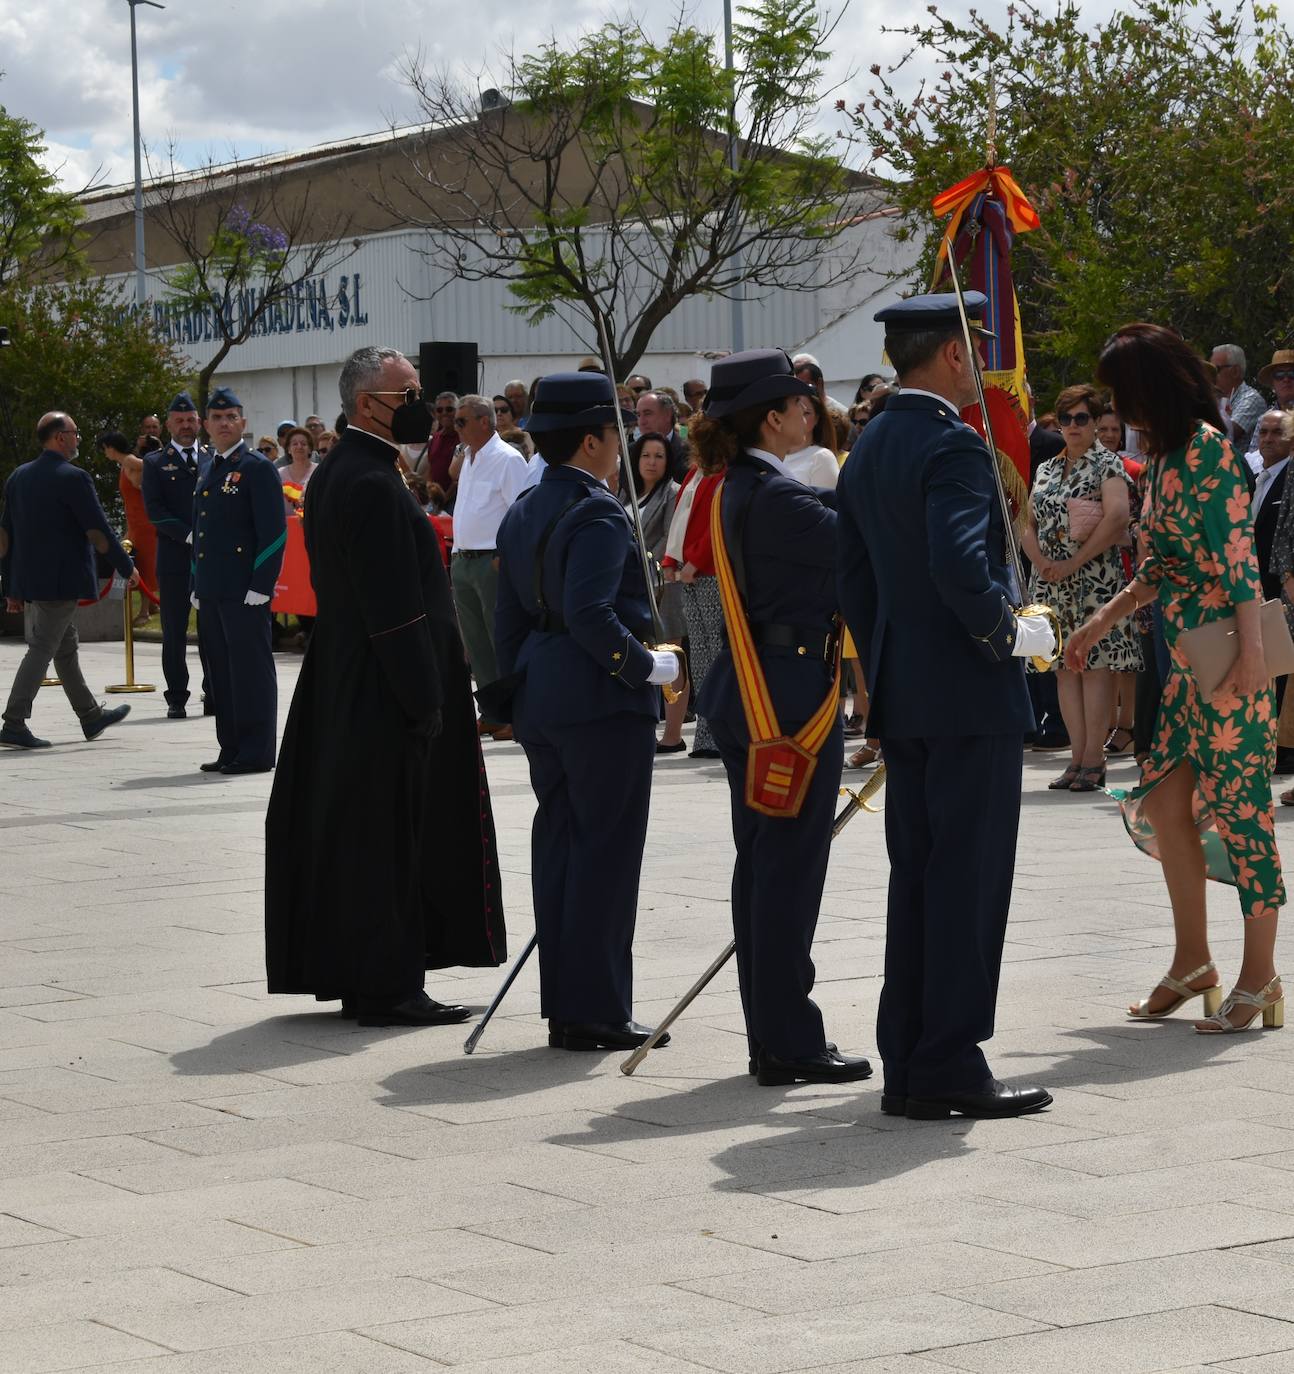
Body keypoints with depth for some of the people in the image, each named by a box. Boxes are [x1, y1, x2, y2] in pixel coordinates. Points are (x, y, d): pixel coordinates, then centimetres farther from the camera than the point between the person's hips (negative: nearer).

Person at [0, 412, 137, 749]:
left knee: (66, 648, 18)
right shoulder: (73, 478, -15)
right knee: (42, 650, -5)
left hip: (29, 579, 8)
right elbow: (98, 532, -15)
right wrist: (127, 568, -3)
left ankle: (91, 717, 29)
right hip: (61, 580, -8)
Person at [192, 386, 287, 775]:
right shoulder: (205, 467, 16)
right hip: (210, 590, 8)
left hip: (244, 591, -8)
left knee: (250, 669, -4)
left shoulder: (257, 467, -6)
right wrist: (197, 584, 17)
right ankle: (231, 749, 17)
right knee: (219, 670, 10)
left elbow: (274, 531, -10)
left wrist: (260, 586, -15)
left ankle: (256, 753, 0)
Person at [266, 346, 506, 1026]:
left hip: (339, 683, 10)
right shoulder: (375, 485, -19)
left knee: (346, 829, 14)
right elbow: (396, 607, -22)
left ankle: (347, 971, 21)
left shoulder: (332, 474, 13)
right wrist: (425, 702, -19)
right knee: (389, 833, -4)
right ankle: (387, 987, 1)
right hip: (382, 692, -10)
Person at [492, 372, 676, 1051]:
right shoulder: (598, 513, -14)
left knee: (558, 843, 11)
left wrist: (516, 697, 21)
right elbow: (589, 613, -25)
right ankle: (596, 1010, -3)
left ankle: (564, 1006, 14)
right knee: (606, 849, -4)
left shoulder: (521, 515, 13)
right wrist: (647, 664, -15)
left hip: (541, 699, 9)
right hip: (602, 701, -9)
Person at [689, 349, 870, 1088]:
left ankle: (771, 1037, 18)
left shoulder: (738, 489, 13)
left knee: (763, 864, 12)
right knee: (790, 867, -5)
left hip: (753, 693, 10)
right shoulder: (775, 496, -17)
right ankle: (791, 1044, -1)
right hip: (792, 691, -10)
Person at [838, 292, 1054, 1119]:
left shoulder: (866, 452, 13)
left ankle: (907, 1065, 14)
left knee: (916, 880, 12)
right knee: (968, 880, -4)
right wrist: (1010, 633, -13)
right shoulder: (953, 445, -14)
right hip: (971, 695, -9)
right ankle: (950, 1065, -2)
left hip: (900, 700, 9)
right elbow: (961, 566, -27)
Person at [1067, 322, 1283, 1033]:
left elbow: (1239, 552, -18)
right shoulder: (1164, 455, 15)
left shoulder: (1206, 446, -12)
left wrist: (1252, 650, -24)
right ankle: (1193, 961, 18)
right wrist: (1101, 623, 25)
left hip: (1230, 655, -9)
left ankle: (1259, 975, 2)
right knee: (1165, 802, 7)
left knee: (1240, 807, -5)